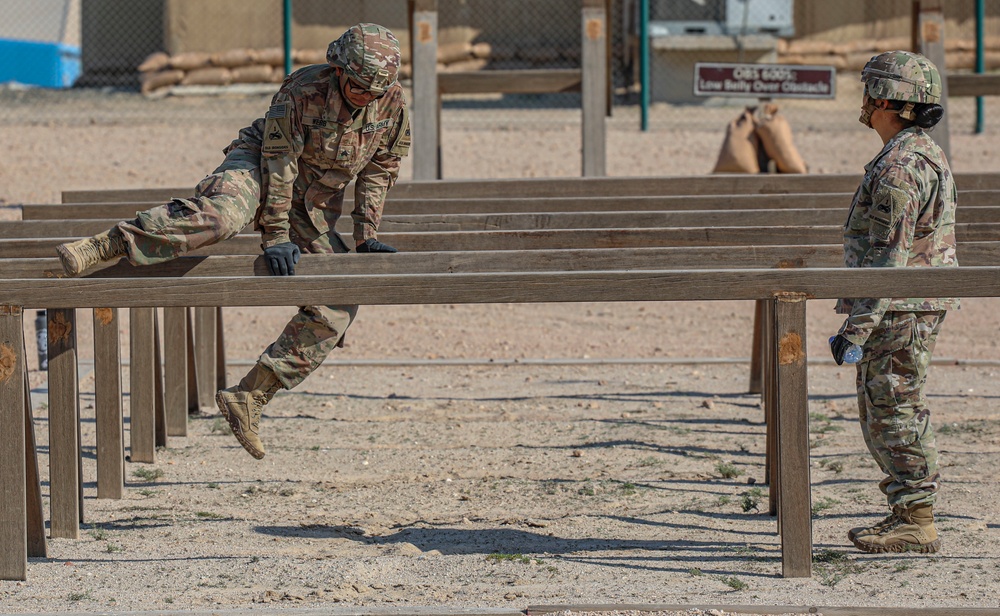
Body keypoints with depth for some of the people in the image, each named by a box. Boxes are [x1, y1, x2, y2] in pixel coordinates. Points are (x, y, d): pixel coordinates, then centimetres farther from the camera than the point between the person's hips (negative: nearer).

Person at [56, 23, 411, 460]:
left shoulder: (392, 102, -9)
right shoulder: (303, 91, -23)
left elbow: (380, 170, 4)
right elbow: (279, 164, -21)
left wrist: (366, 235, 1)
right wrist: (276, 237, -22)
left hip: (315, 207, 6)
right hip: (261, 170, -6)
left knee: (336, 309, -4)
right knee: (222, 212, -41)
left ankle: (248, 398, 0)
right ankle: (103, 246, -45)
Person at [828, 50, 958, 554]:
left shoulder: (899, 167, -19)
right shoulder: (928, 154, 15)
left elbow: (888, 256, -22)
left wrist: (857, 328, -22)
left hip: (898, 309, -10)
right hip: (919, 307, 10)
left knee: (894, 409, -6)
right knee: (883, 412, 15)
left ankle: (916, 523, -3)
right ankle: (909, 513, 19)